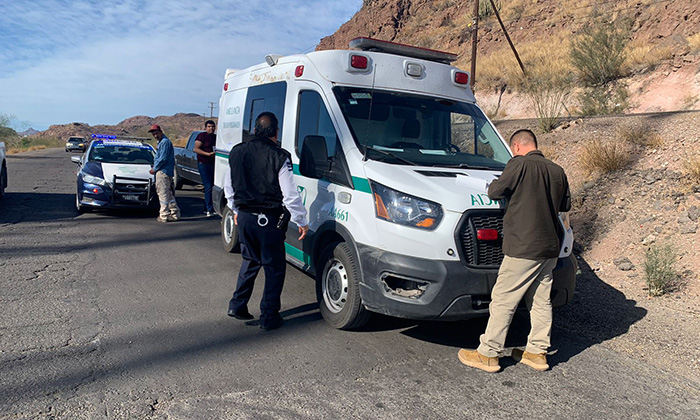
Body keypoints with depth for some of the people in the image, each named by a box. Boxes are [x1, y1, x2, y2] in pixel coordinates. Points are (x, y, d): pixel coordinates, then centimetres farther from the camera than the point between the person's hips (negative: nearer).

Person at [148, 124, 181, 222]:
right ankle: (175, 213, 16)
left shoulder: (165, 142, -13)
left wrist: (154, 169, -10)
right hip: (167, 172, 10)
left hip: (163, 171, -10)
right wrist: (155, 167, 14)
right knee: (169, 194, 12)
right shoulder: (161, 142, 21)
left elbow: (163, 158, -18)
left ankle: (164, 215, -3)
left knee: (163, 193, -6)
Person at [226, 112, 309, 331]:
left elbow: (229, 187, 15)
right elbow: (290, 195, -13)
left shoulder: (236, 152, 5)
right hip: (269, 220, -6)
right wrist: (302, 222, -2)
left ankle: (237, 305, 25)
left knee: (250, 261, 24)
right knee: (274, 267, 7)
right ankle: (269, 317, 12)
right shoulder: (279, 157, -15)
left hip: (244, 217, 6)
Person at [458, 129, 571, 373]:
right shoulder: (557, 171, 11)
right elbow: (566, 204, 20)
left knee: (503, 300, -1)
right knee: (541, 301, 15)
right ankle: (537, 352, 24)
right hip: (550, 247, 8)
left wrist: (494, 185, 13)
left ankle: (488, 354, 7)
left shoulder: (520, 164, -10)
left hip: (523, 247, -7)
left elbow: (495, 192, -9)